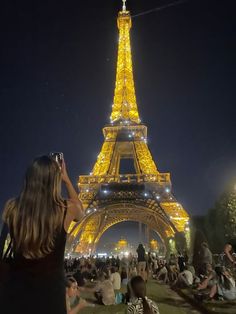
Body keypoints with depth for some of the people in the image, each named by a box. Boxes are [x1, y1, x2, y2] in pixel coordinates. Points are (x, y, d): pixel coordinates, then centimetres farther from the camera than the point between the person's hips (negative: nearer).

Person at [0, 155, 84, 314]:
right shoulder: (66, 209, -15)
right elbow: (80, 211, 10)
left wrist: (36, 176, 13)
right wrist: (67, 180, 14)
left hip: (15, 291, 1)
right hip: (50, 292, -1)